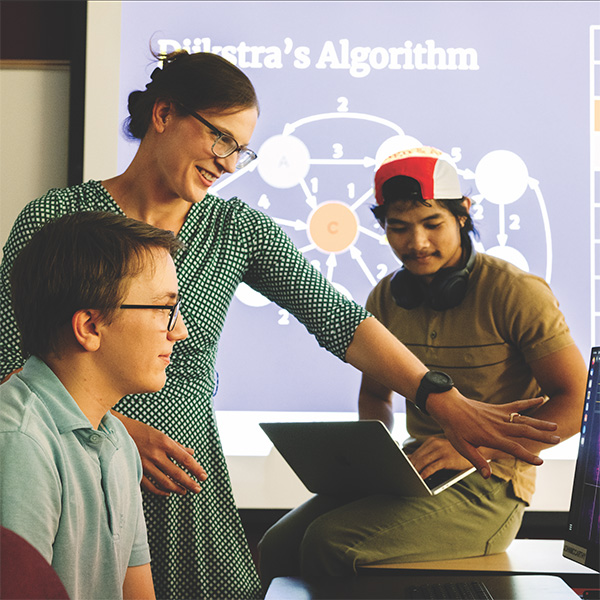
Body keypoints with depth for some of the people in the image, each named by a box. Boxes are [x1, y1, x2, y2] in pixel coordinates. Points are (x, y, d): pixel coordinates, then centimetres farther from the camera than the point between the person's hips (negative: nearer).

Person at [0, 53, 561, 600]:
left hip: (185, 482, 3)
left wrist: (442, 398, -15)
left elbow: (337, 318, -5)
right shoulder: (53, 218, -6)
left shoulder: (238, 230, 3)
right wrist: (118, 429, -21)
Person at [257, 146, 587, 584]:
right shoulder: (386, 298, 9)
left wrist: (478, 449, -21)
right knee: (278, 546, -13)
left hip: (487, 487, -6)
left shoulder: (516, 292, -9)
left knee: (329, 544, -25)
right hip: (414, 474, 6)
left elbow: (577, 400, -10)